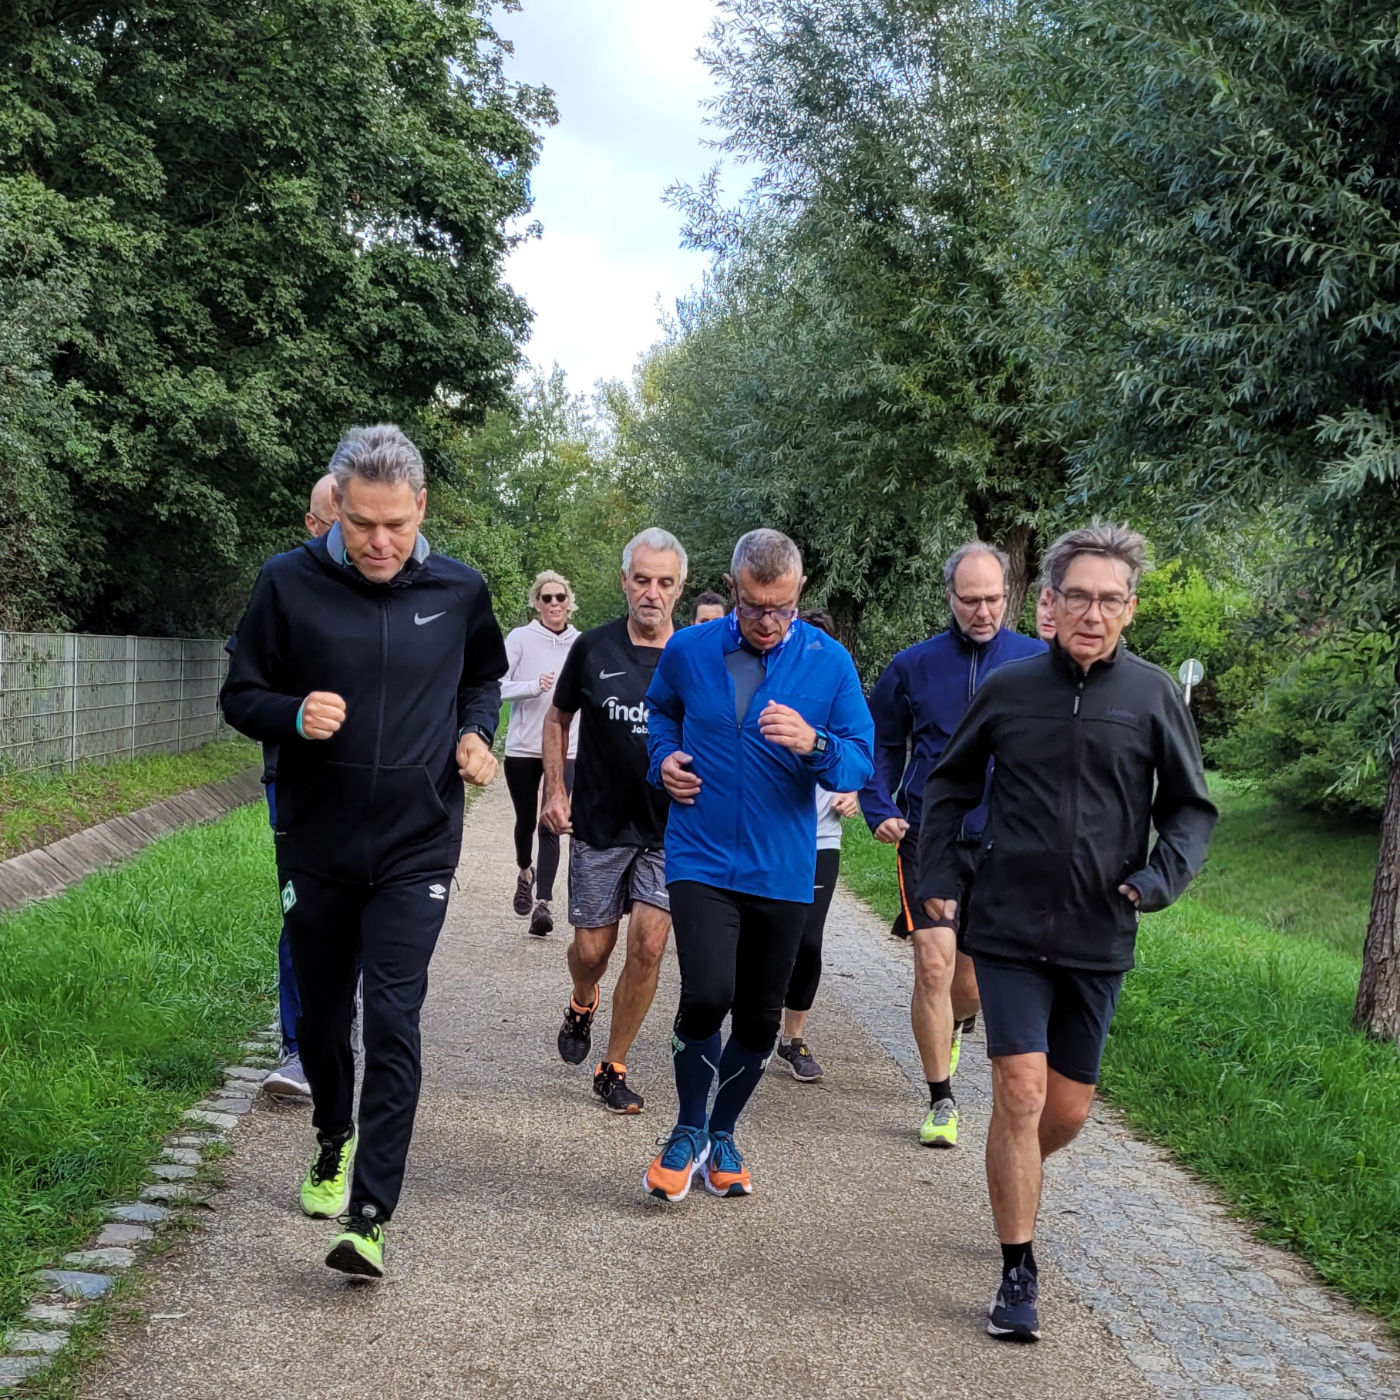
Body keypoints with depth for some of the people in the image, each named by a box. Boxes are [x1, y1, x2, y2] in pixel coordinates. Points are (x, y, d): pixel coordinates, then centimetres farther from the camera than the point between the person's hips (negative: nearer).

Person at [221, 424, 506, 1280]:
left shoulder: (458, 591, -2)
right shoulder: (290, 584, -7)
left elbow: (483, 679, 18)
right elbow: (242, 697, 1)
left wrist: (477, 735, -3)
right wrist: (294, 716, -21)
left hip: (417, 849, -1)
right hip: (317, 847, 1)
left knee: (393, 1024, -10)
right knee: (322, 1015, 16)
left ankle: (370, 1216, -8)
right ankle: (335, 1144, 42)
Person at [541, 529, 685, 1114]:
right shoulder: (593, 648, -2)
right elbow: (558, 719, 11)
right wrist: (555, 791, 3)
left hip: (669, 828, 0)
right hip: (598, 824, 0)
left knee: (648, 947, -7)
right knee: (591, 948, 5)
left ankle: (613, 1068, 10)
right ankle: (582, 1005, 42)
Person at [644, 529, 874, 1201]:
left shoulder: (830, 661, -4)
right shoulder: (688, 651, -1)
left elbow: (861, 763, -4)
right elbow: (661, 711, 21)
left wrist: (813, 743, -24)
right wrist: (664, 758, 1)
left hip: (782, 869, 1)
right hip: (702, 860, -1)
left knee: (759, 1018, 11)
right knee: (707, 994, -19)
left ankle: (721, 1133, 35)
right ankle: (688, 1130, 7)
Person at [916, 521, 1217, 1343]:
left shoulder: (1152, 696, -3)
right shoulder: (1009, 689, -1)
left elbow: (1191, 806, 6)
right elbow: (952, 784, 13)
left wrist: (1162, 878, -11)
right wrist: (939, 874, 4)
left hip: (1098, 940, 1)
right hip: (1009, 931, -1)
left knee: (1069, 1109, 12)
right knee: (1020, 1095, -9)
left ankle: (1014, 1189, 44)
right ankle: (1019, 1274, 4)